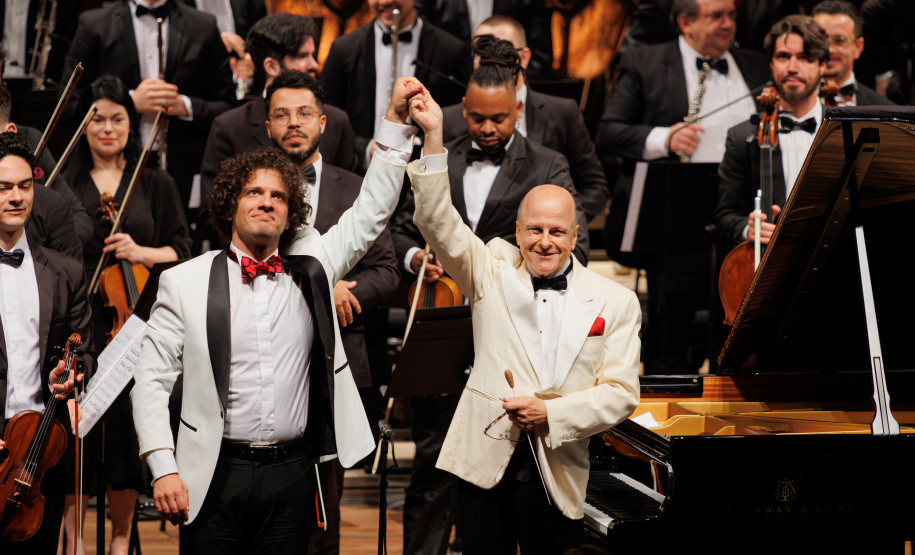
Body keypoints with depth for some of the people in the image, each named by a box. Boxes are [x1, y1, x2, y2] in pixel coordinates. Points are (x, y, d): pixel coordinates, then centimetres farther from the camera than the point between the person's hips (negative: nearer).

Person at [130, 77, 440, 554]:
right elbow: (152, 379, 1)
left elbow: (371, 211, 8)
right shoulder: (185, 283, 2)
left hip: (290, 476, 2)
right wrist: (163, 469, -7)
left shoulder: (311, 272, 8)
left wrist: (396, 121, 1)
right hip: (215, 475, -2)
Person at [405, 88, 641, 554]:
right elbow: (438, 224, -6)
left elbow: (621, 392, 0)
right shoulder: (494, 273, 7)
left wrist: (551, 413, -13)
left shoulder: (616, 303, 5)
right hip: (487, 460, 0)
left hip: (557, 473, 0)